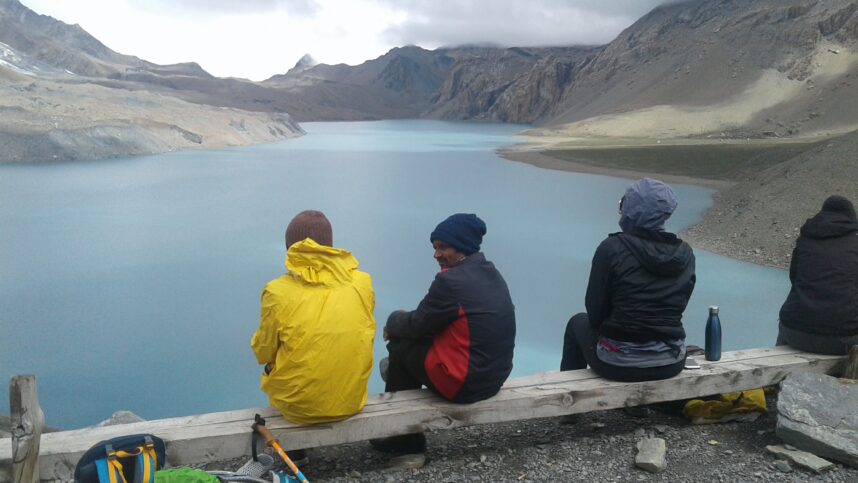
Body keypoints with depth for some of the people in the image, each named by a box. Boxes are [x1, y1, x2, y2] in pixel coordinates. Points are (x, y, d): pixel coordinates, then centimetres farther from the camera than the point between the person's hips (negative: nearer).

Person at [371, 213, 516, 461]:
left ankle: (404, 437, 23)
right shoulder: (490, 273, 7)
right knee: (410, 336, 22)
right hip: (495, 375, 9)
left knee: (400, 344, 10)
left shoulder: (451, 281, -21)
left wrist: (393, 322, 12)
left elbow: (417, 325, -8)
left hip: (465, 382, -9)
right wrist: (402, 322, 15)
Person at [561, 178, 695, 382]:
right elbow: (676, 308, 6)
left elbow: (595, 311, -9)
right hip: (671, 365, 4)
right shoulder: (685, 254, -2)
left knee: (578, 323, 27)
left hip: (618, 365, -4)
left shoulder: (612, 248, -15)